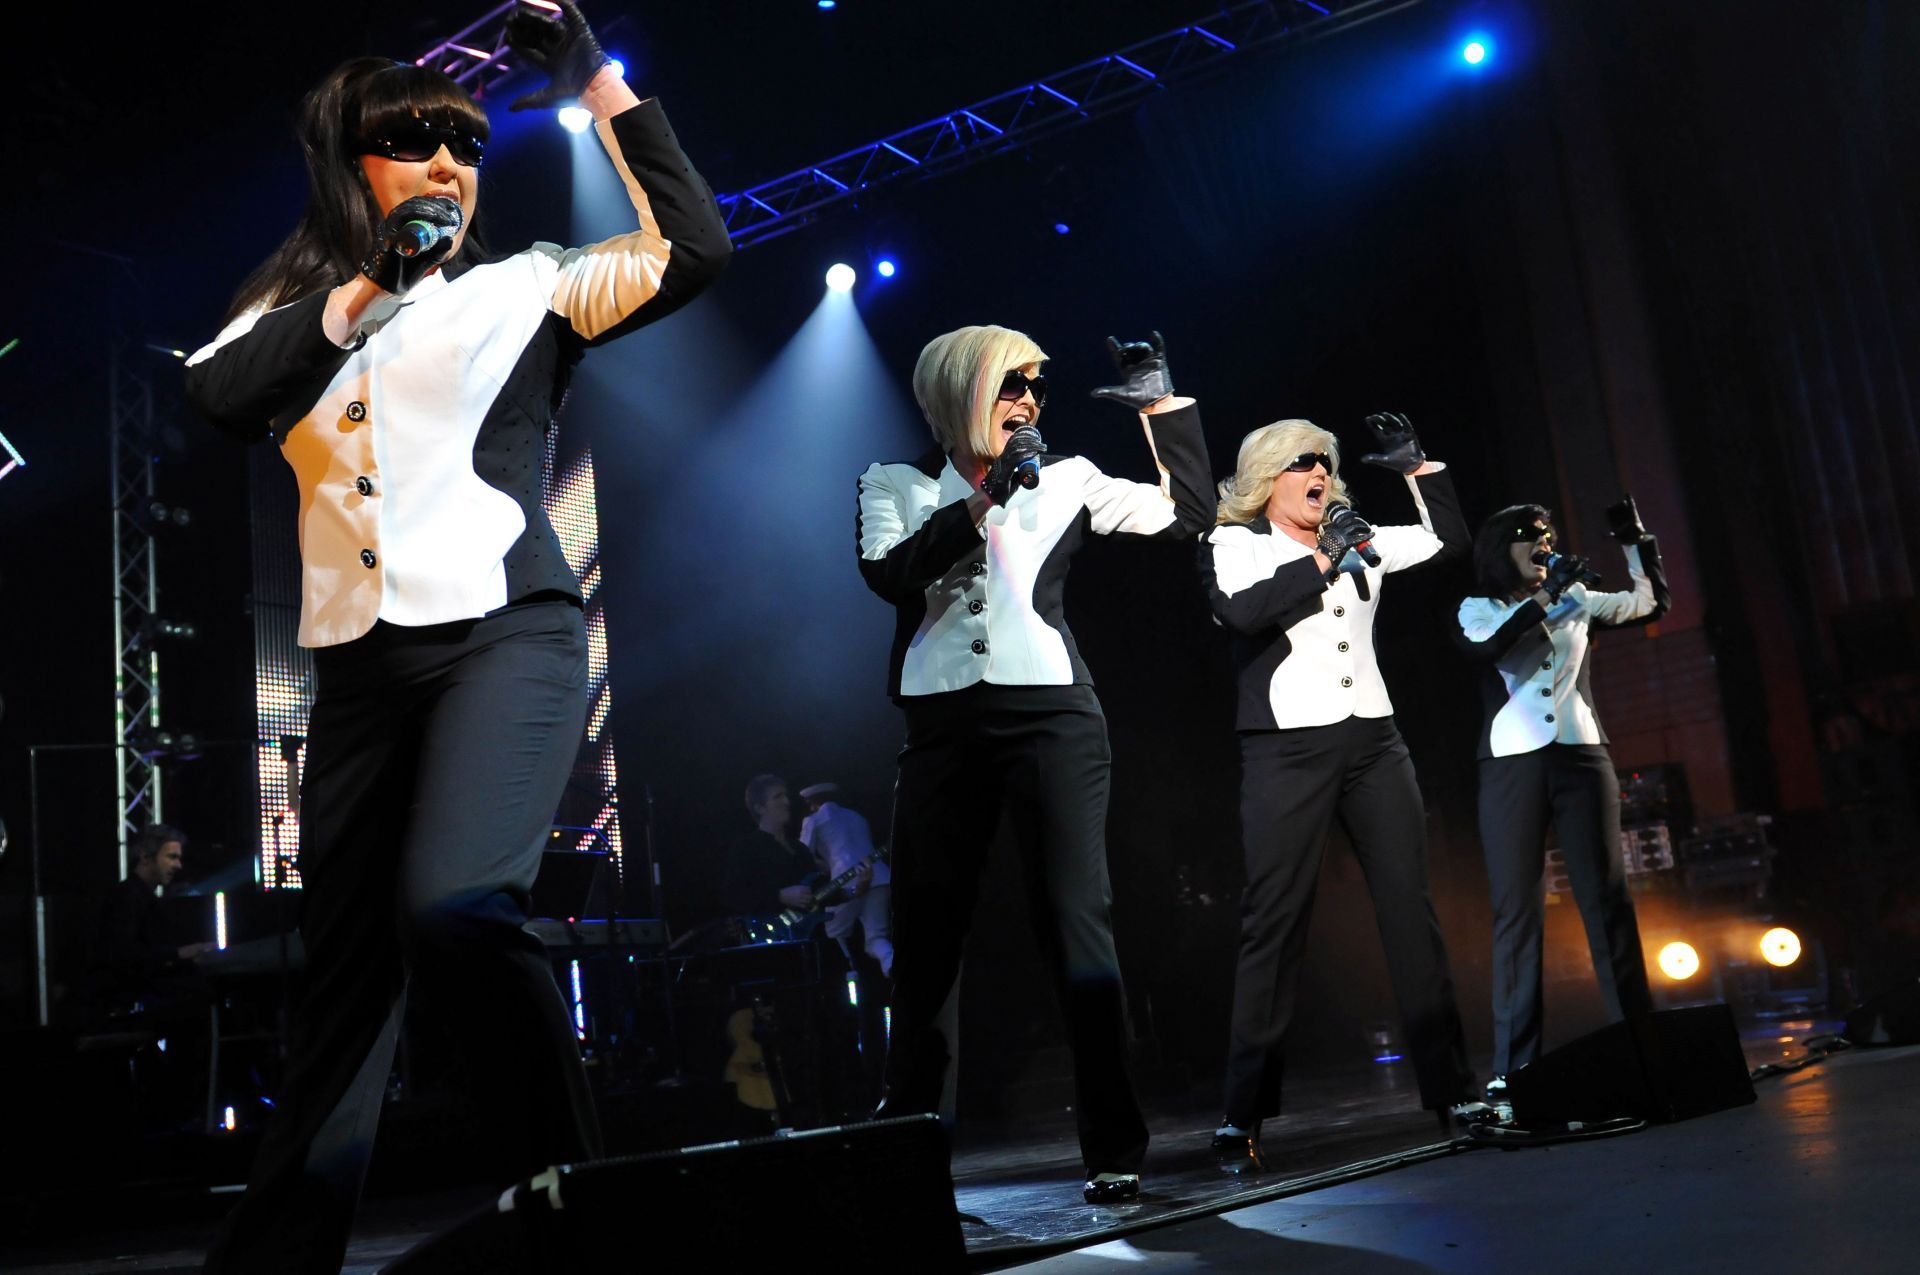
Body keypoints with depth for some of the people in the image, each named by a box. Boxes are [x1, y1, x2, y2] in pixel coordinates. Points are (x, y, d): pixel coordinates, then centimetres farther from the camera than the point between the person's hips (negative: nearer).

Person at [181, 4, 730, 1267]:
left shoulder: (526, 288, 9)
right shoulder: (300, 309, 17)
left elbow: (694, 249, -3)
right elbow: (220, 396, -2)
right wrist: (362, 289, -7)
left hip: (503, 633, -4)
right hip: (358, 664, 4)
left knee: (454, 906, -29)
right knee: (344, 977, 7)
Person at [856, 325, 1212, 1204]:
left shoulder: (1066, 480, 10)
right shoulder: (898, 486, 10)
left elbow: (1186, 515, 7)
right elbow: (888, 576, -8)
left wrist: (1161, 402, 3)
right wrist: (982, 502, -12)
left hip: (1052, 716, -1)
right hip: (942, 728, 1)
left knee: (1078, 925, -6)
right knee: (925, 941, 4)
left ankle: (1115, 1151, -2)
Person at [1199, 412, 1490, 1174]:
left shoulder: (1357, 539, 18)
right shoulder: (1234, 543, 3)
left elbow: (1449, 540, 20)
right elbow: (1242, 611, -16)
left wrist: (1417, 465, 13)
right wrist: (1323, 560, -14)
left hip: (1373, 741, 5)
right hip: (1287, 749, -5)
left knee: (1411, 909, 1)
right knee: (1274, 926, -7)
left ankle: (1452, 1091, 8)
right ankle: (1241, 1119, -2)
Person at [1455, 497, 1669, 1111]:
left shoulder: (1578, 600, 15)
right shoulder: (1479, 608, 7)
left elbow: (1653, 603, 15)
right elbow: (1486, 646, -14)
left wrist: (1634, 537, 7)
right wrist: (1545, 595, -17)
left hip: (1582, 757, 2)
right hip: (1513, 765, -2)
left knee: (1607, 897, -2)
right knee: (1517, 911, -4)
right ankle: (1513, 1065, -3)